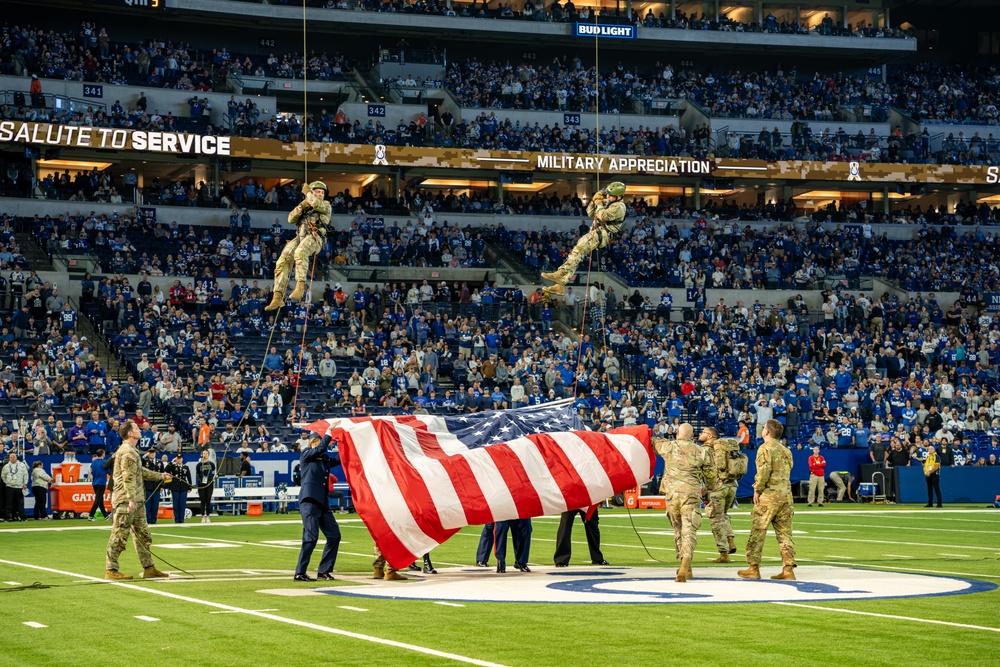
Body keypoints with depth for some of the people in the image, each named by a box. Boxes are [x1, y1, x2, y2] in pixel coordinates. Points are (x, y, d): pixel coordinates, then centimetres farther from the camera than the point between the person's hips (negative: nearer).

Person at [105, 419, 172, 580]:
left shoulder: (132, 451, 19)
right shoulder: (127, 452, -14)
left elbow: (141, 471, 31)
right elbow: (128, 477, -21)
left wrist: (160, 476, 34)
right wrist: (131, 499, -25)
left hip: (135, 501, 11)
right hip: (126, 501, -11)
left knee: (143, 535, 13)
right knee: (119, 535, -7)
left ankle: (149, 568, 18)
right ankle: (111, 570, -4)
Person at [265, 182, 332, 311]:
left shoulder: (326, 205, 16)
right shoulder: (305, 208, 31)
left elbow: (316, 203, -7)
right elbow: (291, 219, 16)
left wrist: (307, 192, 9)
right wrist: (302, 205, 4)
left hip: (314, 237, -5)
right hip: (300, 237, 5)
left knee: (300, 252, -38)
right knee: (283, 261, -16)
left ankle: (300, 286, -45)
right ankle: (278, 297, -22)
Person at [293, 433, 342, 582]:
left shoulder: (325, 459, 19)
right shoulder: (306, 455, 0)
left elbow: (340, 459, 14)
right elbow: (321, 448, -14)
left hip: (323, 503, 8)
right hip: (309, 501, -8)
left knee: (334, 535, 5)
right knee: (311, 536, -13)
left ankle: (324, 570, 14)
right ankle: (300, 573, -9)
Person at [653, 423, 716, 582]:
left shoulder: (668, 447, 4)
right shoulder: (701, 452, 1)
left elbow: (653, 442, 26)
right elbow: (712, 476, 9)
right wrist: (708, 487, 30)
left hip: (671, 494, 2)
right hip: (691, 495, -2)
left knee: (678, 531, 16)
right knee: (689, 531, -6)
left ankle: (685, 569, 22)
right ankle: (685, 566, -25)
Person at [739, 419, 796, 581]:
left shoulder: (765, 448, -6)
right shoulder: (786, 450, 18)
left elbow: (764, 470, -17)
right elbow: (788, 470, 17)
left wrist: (757, 490, -8)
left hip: (769, 495, -7)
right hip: (786, 495, 7)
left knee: (757, 531, -1)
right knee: (784, 532, 7)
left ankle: (753, 567, 0)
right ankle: (788, 568, 1)